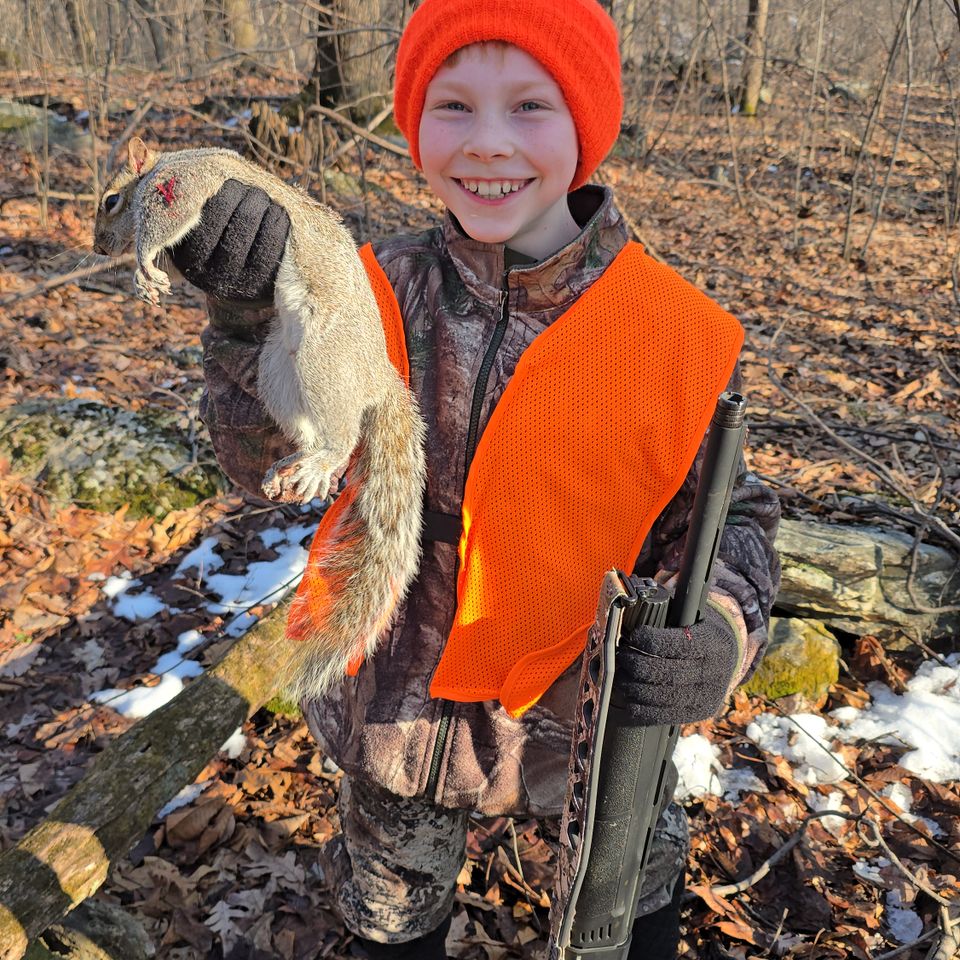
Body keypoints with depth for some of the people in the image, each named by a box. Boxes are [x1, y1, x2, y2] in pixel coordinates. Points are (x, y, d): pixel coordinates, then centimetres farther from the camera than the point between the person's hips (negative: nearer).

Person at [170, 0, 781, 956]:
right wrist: (253, 322, -38)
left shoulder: (675, 332, -17)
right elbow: (269, 463, -19)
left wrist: (723, 627, -27)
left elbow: (727, 517, -7)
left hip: (593, 713, -1)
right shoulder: (384, 291, -12)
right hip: (396, 712, 2)